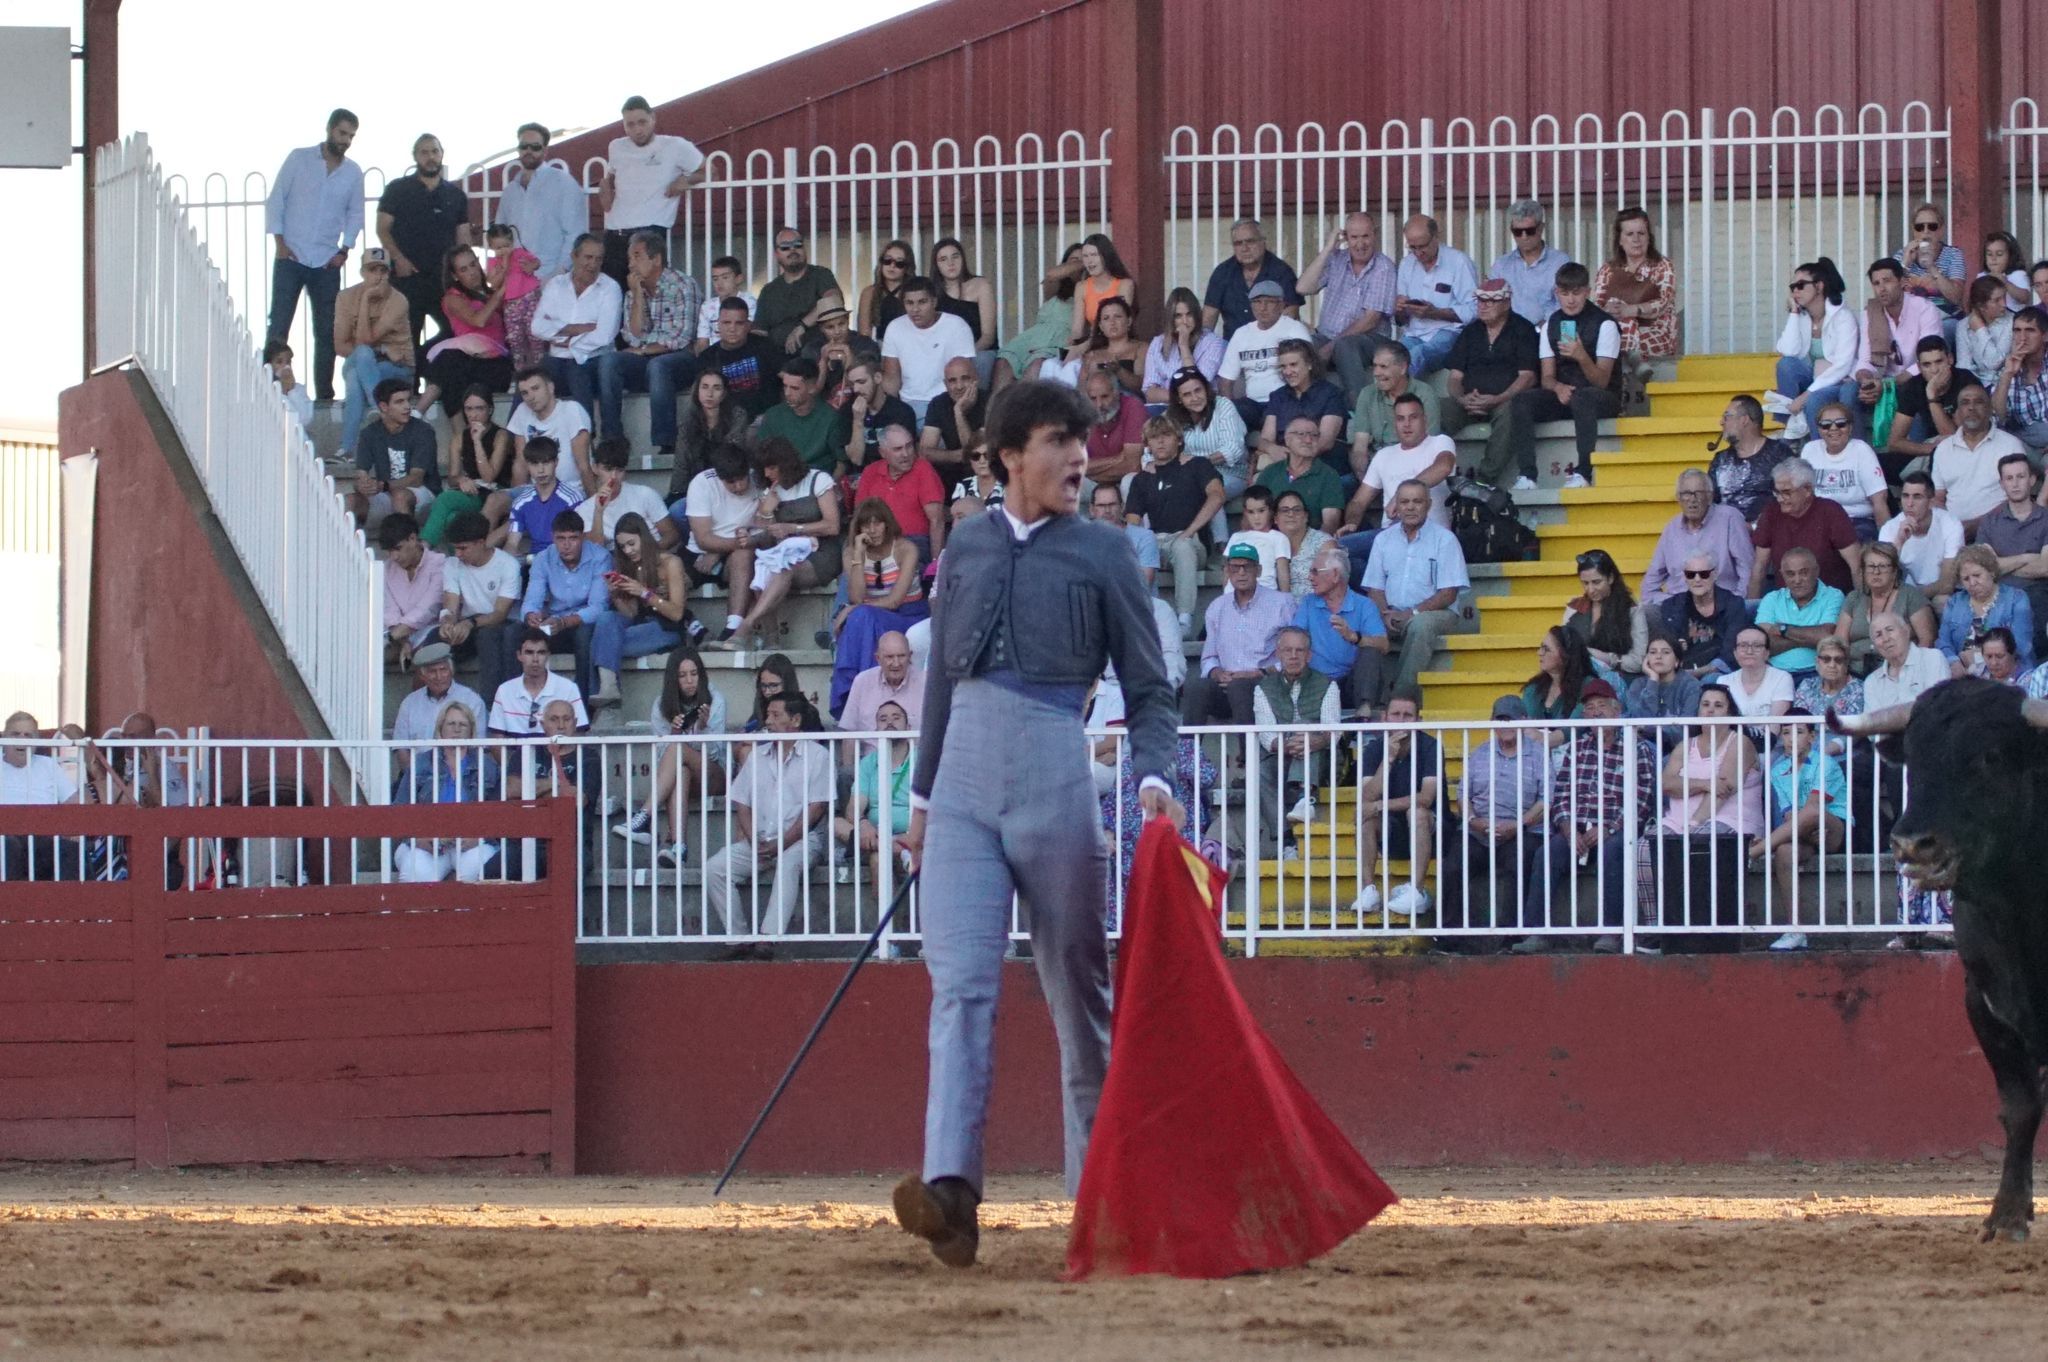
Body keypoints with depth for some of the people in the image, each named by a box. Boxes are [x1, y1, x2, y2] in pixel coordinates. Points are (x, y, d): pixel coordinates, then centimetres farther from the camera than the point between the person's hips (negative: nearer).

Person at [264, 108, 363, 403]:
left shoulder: (353, 173, 7)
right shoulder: (300, 159, -1)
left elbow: (355, 213, 15)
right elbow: (275, 200, 0)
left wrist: (345, 249, 1)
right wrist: (280, 243, -8)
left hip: (327, 263, 3)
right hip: (290, 257, -3)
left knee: (327, 331, 4)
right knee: (279, 325, -6)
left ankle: (324, 393, 9)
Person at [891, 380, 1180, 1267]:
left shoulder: (1100, 555, 6)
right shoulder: (967, 552, 15)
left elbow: (1147, 687, 5)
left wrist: (1154, 777, -12)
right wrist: (923, 798, 22)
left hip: (1055, 777, -2)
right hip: (964, 781, 2)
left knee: (1080, 991, 4)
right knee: (960, 985, -11)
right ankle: (949, 1186, -24)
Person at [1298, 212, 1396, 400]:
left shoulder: (1383, 268, -6)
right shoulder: (1336, 260, 9)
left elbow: (1370, 320, -11)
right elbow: (1303, 288, -3)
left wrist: (1332, 345, -16)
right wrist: (1328, 249, -6)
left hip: (1369, 338, -4)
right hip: (1327, 336, 4)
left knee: (1345, 345, -39)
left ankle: (1357, 405, -39)